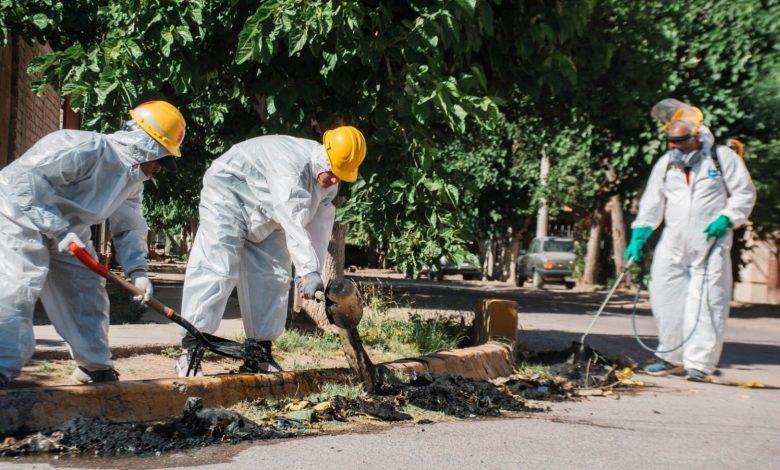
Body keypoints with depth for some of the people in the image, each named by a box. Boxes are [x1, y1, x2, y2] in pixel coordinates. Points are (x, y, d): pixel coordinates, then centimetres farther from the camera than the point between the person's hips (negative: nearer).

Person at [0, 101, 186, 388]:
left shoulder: (133, 179, -1)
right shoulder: (86, 149, -32)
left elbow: (128, 228, 4)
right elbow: (24, 179, -34)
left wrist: (137, 270, -14)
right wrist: (58, 230, -35)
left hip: (67, 229, 9)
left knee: (87, 289, 7)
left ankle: (94, 365, 18)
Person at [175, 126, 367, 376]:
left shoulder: (329, 180, -7)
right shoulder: (291, 165, -36)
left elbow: (319, 229, -7)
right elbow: (293, 224, -44)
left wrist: (309, 273, -14)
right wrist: (310, 271, -48)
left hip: (263, 219, 9)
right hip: (227, 198, -9)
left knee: (273, 276, 2)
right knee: (216, 270, -19)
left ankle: (259, 354, 8)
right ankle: (188, 351, -19)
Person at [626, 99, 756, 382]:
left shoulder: (721, 157, 0)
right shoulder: (665, 164, 12)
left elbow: (744, 193, 3)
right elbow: (651, 203, 15)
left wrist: (726, 219, -11)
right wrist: (638, 237, 7)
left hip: (710, 243, -4)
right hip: (673, 243, 5)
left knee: (706, 301, -8)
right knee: (665, 297, 2)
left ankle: (699, 363, -3)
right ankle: (671, 357, 15)